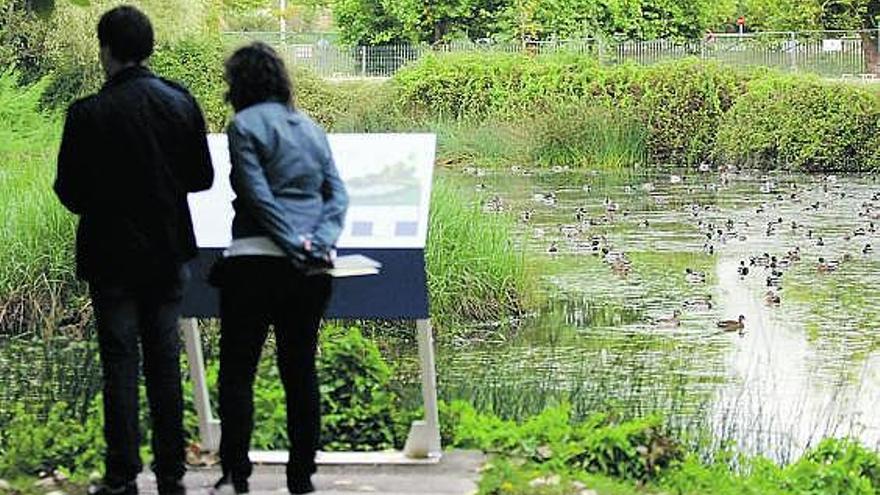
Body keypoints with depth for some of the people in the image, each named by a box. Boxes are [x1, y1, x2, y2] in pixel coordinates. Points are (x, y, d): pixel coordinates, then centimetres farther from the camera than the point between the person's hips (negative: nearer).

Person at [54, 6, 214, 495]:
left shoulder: (89, 114, -15)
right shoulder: (181, 103, -3)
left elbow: (71, 192, -12)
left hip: (113, 256, -3)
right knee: (165, 362, 10)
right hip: (169, 253, 4)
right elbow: (201, 177, 3)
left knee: (120, 363, 2)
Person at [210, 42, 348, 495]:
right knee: (300, 370, 9)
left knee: (237, 370, 0)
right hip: (311, 270, 6)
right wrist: (320, 241, -4)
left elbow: (258, 195, -13)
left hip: (257, 260, -6)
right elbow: (337, 194, 8)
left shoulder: (245, 125, -3)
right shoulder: (311, 128, 16)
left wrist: (293, 244, -12)